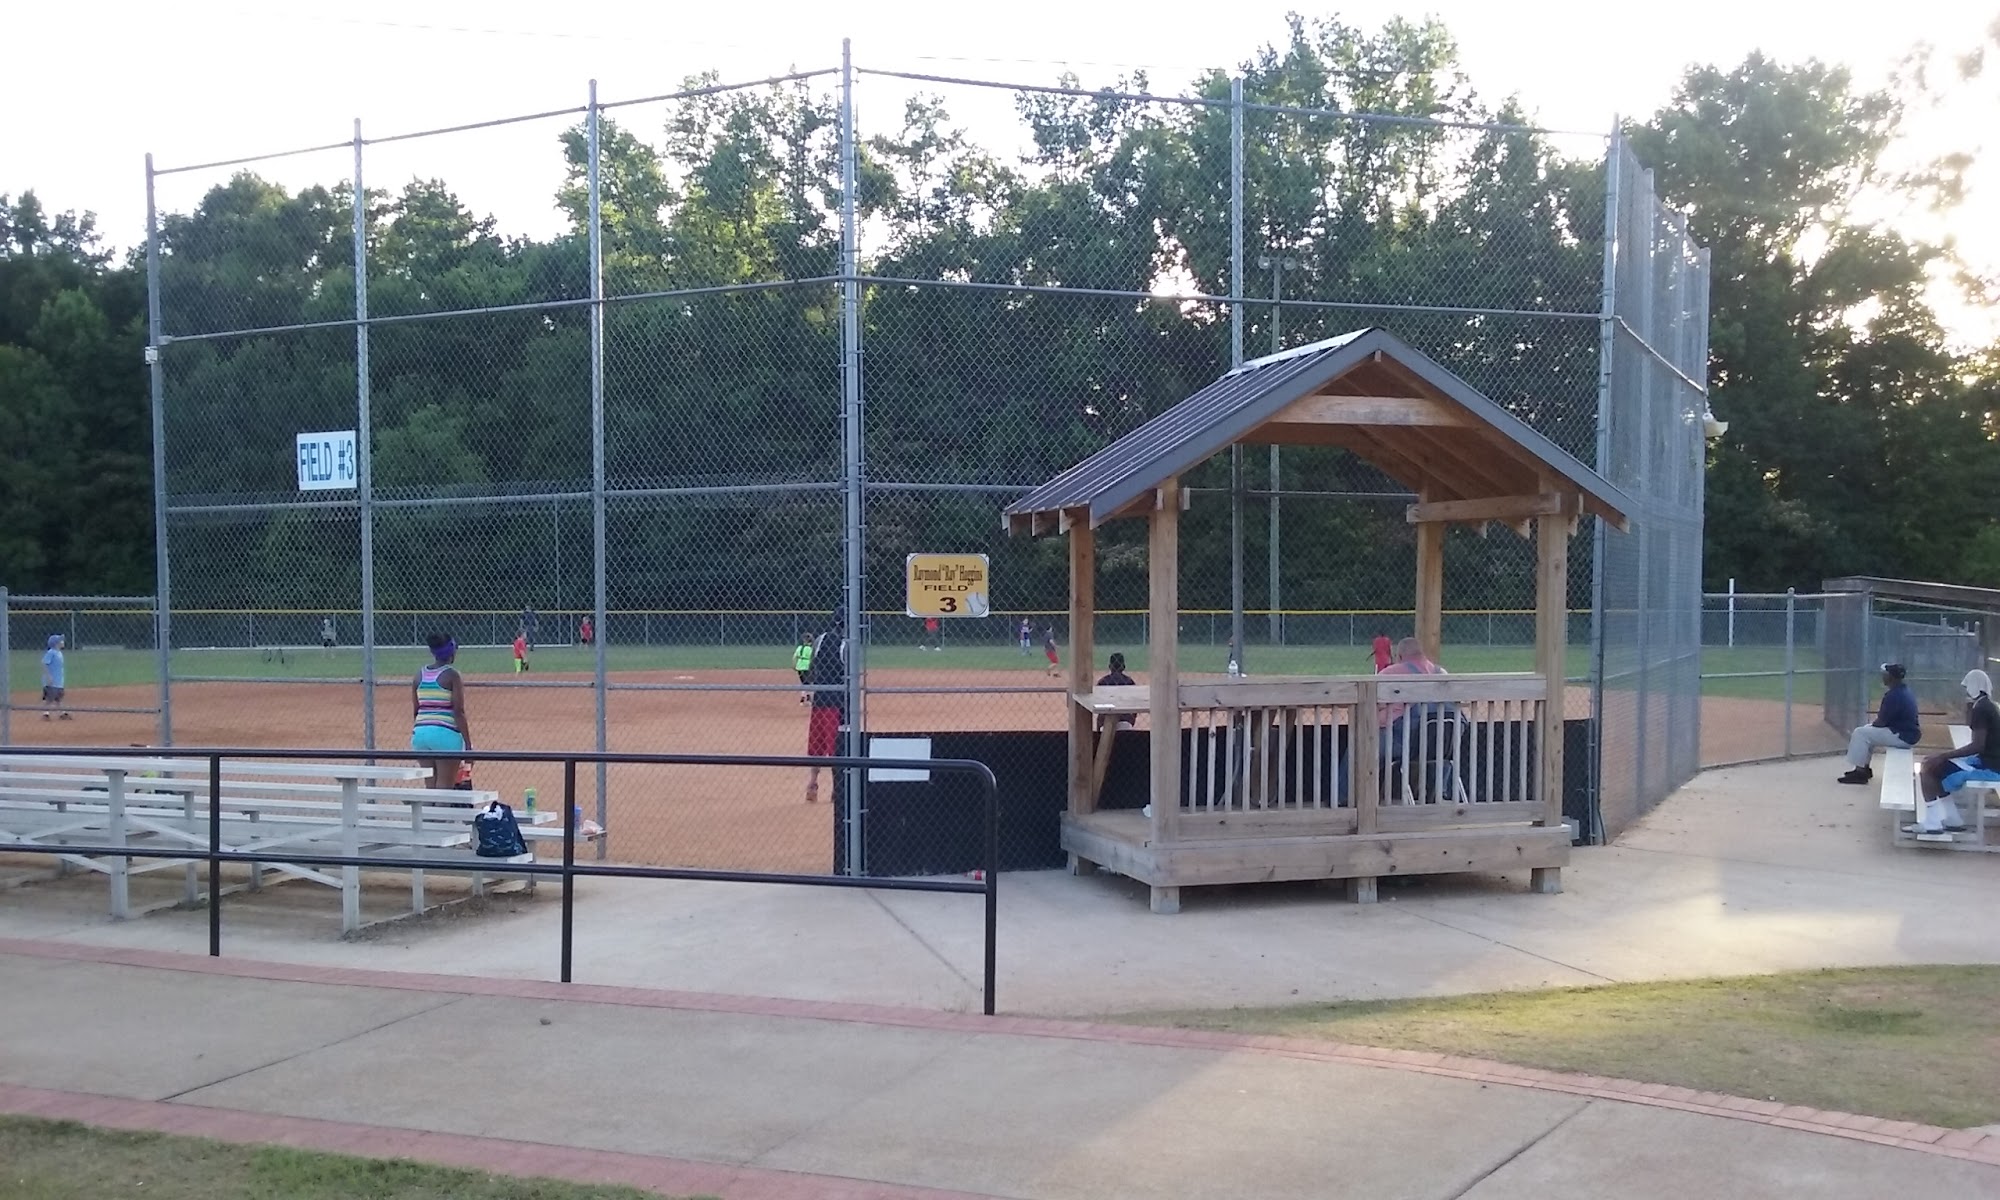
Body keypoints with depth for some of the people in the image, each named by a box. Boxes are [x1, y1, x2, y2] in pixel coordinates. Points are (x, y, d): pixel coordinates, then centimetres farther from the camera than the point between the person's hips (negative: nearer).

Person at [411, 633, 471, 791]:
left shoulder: (419, 675, 9)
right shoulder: (452, 675, -7)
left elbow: (415, 711, 13)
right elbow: (458, 712, -11)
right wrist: (468, 744, -9)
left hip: (420, 732, 6)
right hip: (446, 734, -6)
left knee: (430, 787, 10)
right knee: (444, 788, -3)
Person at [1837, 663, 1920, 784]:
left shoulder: (1894, 695, -23)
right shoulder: (1905, 690, 9)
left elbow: (1881, 722, -17)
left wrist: (1874, 722, 2)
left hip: (1902, 736, -10)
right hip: (1907, 731, 10)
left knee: (1861, 734, -6)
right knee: (1867, 730, 21)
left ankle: (1859, 771, -1)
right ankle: (1864, 768, 22)